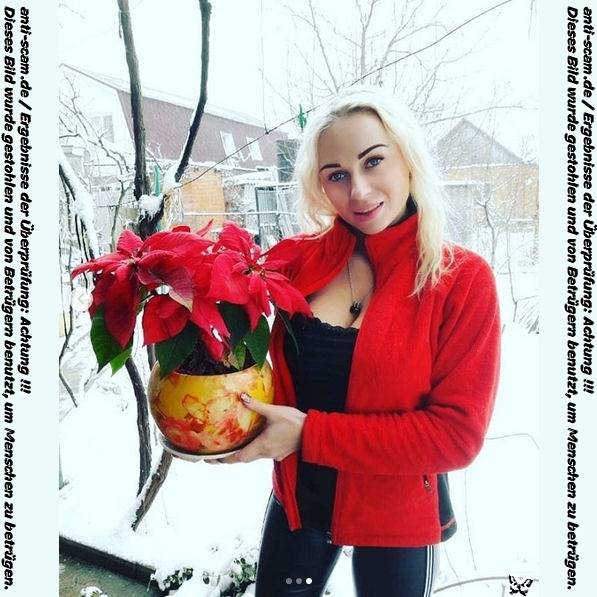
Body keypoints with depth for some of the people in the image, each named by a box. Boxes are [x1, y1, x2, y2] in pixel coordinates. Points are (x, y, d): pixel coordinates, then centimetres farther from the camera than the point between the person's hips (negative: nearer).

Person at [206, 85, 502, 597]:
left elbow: (457, 433, -18)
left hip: (397, 517, -2)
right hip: (296, 500, 2)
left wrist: (311, 433, -23)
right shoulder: (297, 258, -9)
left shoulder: (463, 278, -16)